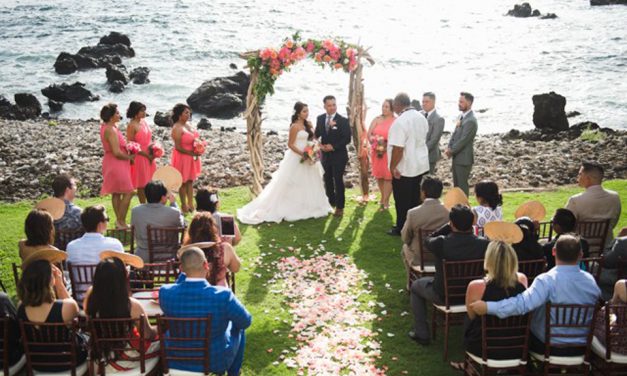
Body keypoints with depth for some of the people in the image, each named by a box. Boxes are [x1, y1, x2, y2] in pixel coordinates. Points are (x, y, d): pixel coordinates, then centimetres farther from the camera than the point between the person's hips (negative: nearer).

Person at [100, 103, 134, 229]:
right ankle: (121, 221, -1)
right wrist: (130, 157, -10)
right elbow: (117, 152, -25)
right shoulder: (111, 130, -23)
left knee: (116, 193, 15)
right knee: (128, 192, -4)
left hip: (111, 163, 10)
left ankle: (119, 221, 22)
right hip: (116, 164, -10)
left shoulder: (105, 127, 8)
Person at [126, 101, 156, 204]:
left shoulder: (144, 122, 7)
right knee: (142, 185, 3)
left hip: (149, 156, 7)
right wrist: (146, 154, -17)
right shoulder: (131, 126, -14)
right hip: (139, 157, -7)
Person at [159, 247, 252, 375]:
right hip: (214, 361, -2)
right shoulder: (223, 295, -28)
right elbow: (246, 321, -9)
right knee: (237, 327, 28)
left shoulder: (165, 292, -22)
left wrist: (184, 274, -2)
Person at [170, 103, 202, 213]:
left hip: (192, 157, 8)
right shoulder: (177, 128, -19)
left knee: (190, 180, 15)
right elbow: (178, 147, -21)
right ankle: (184, 205, 18)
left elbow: (195, 138, 17)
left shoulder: (188, 124, 6)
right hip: (182, 157, -8)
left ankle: (190, 203, 25)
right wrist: (192, 153, -23)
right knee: (183, 182, 5)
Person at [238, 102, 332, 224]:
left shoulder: (308, 124, 6)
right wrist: (302, 154, -23)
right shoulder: (295, 126, -16)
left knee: (306, 184, 15)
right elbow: (290, 144, -17)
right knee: (292, 185, -2)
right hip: (296, 158, -8)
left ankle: (305, 208, 27)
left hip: (307, 157, 8)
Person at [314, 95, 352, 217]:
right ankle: (331, 203, 28)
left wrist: (333, 146, -18)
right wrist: (320, 144, -10)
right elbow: (317, 135, 10)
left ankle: (339, 207, 8)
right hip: (325, 155, 5)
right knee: (328, 180, 13)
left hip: (338, 155, -5)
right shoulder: (320, 119, 3)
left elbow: (347, 139, -13)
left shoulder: (343, 120, -12)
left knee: (338, 181, -1)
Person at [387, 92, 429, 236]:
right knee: (415, 199, 17)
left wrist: (393, 167, -16)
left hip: (404, 169, -8)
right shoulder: (421, 118, 4)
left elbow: (398, 148, -25)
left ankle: (401, 229, 15)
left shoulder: (400, 122, -23)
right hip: (421, 166, 8)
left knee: (402, 202, 5)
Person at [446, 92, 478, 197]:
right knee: (456, 184, 17)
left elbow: (463, 140, -21)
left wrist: (451, 151, -12)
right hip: (457, 157, 9)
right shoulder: (461, 116, 9)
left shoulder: (471, 121, -21)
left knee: (462, 184, 0)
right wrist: (449, 148, 0)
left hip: (464, 158, -9)